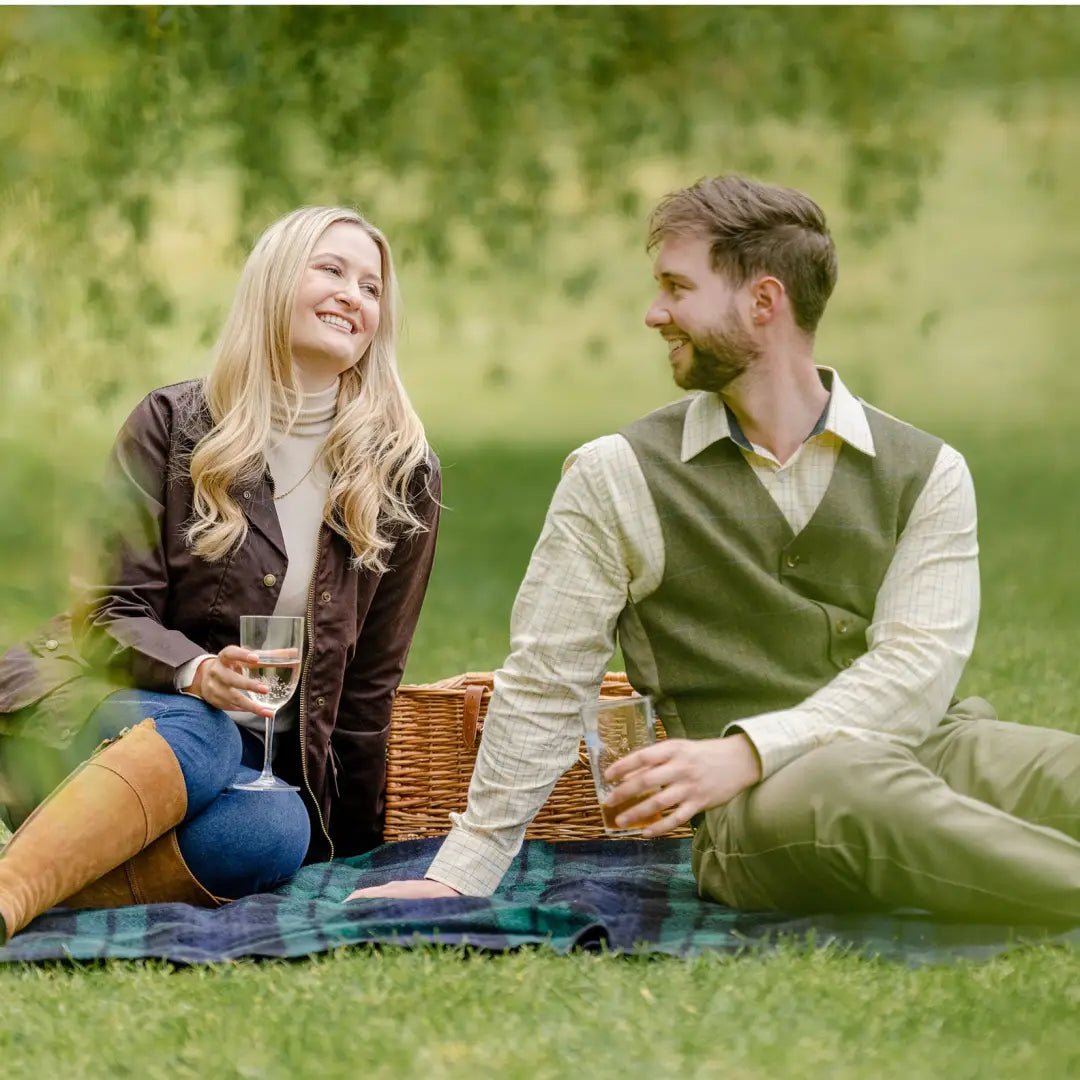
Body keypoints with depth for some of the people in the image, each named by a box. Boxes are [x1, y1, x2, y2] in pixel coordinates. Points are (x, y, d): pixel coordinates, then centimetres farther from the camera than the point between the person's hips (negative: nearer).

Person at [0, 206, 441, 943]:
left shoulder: (404, 479, 6)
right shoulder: (171, 426, 2)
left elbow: (370, 677, 9)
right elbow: (112, 615, -3)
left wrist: (351, 850, 8)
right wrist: (197, 674, -24)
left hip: (259, 756, 2)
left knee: (276, 834, -35)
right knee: (198, 739, -37)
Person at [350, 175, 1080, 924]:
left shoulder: (928, 473, 11)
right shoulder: (615, 478, 10)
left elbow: (917, 664, -2)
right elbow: (545, 687, 10)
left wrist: (743, 752, -17)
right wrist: (462, 875, 3)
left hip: (925, 753, 3)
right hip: (757, 808, -3)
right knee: (842, 783, -40)